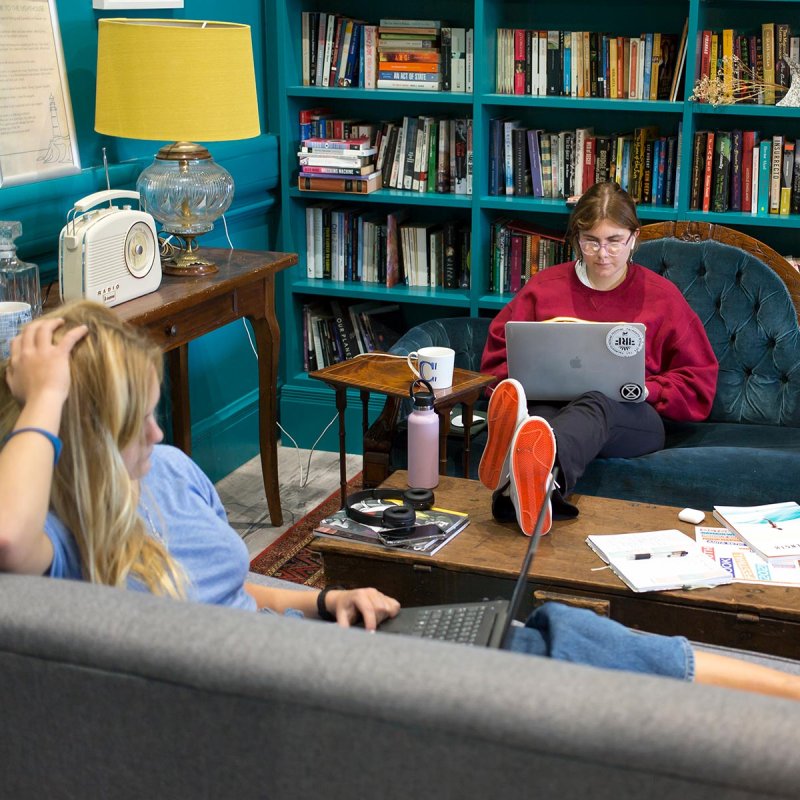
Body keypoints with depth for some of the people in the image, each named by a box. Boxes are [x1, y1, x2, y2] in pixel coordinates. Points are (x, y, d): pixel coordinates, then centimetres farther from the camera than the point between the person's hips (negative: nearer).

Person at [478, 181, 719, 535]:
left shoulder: (661, 295, 15)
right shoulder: (544, 286, 18)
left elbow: (699, 383, 14)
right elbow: (498, 356, 20)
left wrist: (646, 389, -6)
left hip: (634, 420, -1)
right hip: (549, 404, 2)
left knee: (597, 404, -41)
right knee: (540, 414, -39)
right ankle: (532, 487, -77)